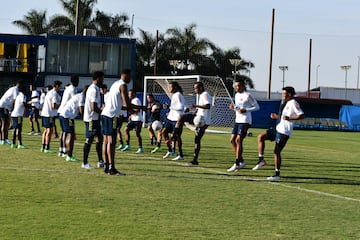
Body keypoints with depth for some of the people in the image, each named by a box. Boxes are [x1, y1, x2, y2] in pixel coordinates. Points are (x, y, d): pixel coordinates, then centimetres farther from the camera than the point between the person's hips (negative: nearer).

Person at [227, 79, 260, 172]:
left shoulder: (248, 95, -10)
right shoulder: (237, 95, 14)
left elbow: (257, 107, -8)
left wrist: (245, 110, -19)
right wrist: (233, 107, 1)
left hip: (245, 121, -8)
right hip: (237, 120, 8)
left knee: (238, 140, -13)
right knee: (232, 140, 4)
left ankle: (237, 164, -8)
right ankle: (241, 161, 14)